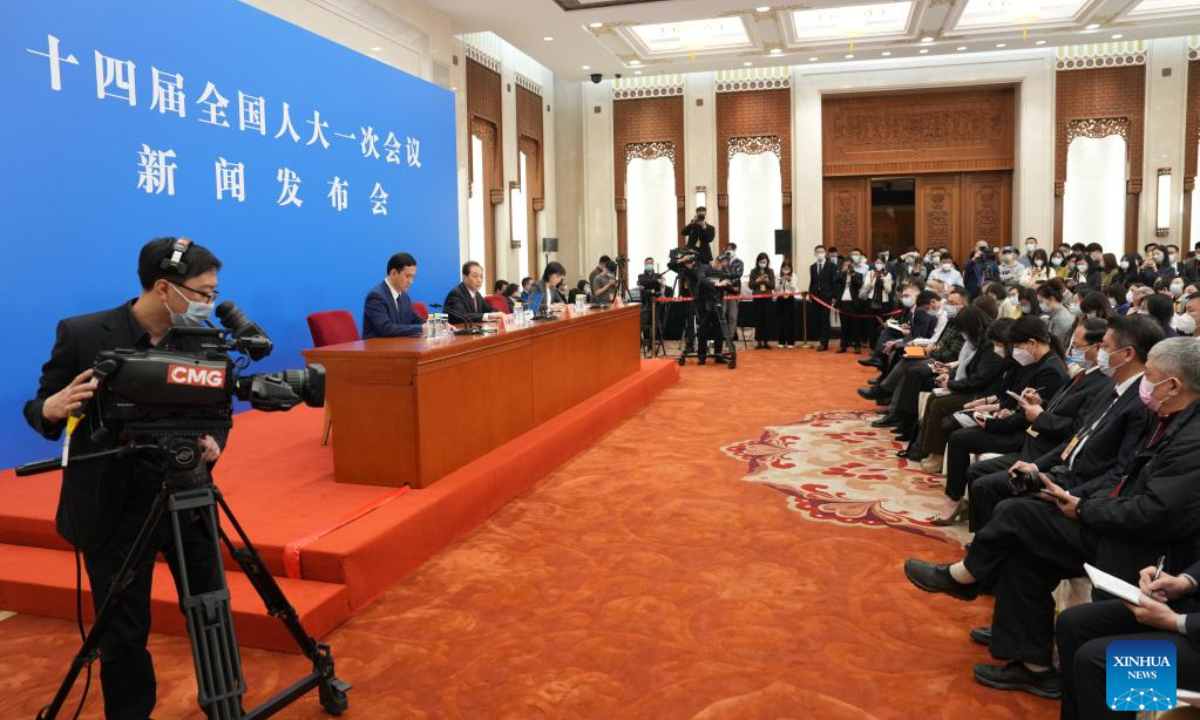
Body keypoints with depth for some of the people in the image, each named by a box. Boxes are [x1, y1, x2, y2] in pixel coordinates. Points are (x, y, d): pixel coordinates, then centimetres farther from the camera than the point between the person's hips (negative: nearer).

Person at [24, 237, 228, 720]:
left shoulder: (203, 341, -3)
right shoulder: (82, 335, -12)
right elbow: (37, 410, -4)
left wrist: (213, 441, -16)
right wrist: (53, 408, -27)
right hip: (115, 508, -3)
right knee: (124, 636, 7)